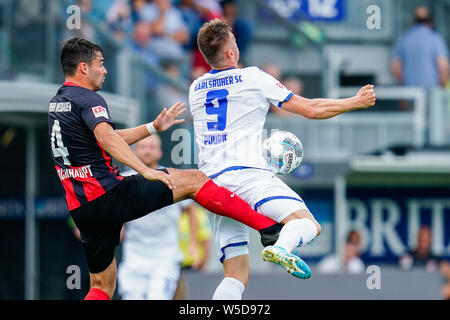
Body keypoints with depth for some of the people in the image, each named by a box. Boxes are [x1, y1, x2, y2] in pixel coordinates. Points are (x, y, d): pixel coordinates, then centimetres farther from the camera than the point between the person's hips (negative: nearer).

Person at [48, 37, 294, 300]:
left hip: (81, 208, 9)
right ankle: (269, 227, -6)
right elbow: (106, 137, -29)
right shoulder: (88, 99, -9)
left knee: (102, 286, 15)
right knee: (193, 180, -2)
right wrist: (145, 170, -37)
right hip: (108, 195, -9)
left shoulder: (57, 103, 20)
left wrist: (153, 128, 30)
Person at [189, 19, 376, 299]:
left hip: (210, 180, 6)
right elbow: (311, 109, 5)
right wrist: (357, 102, 18)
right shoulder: (253, 78, 3)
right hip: (247, 171, -6)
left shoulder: (196, 89, 19)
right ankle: (282, 247, -44)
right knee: (308, 224, -11)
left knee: (237, 274, 6)